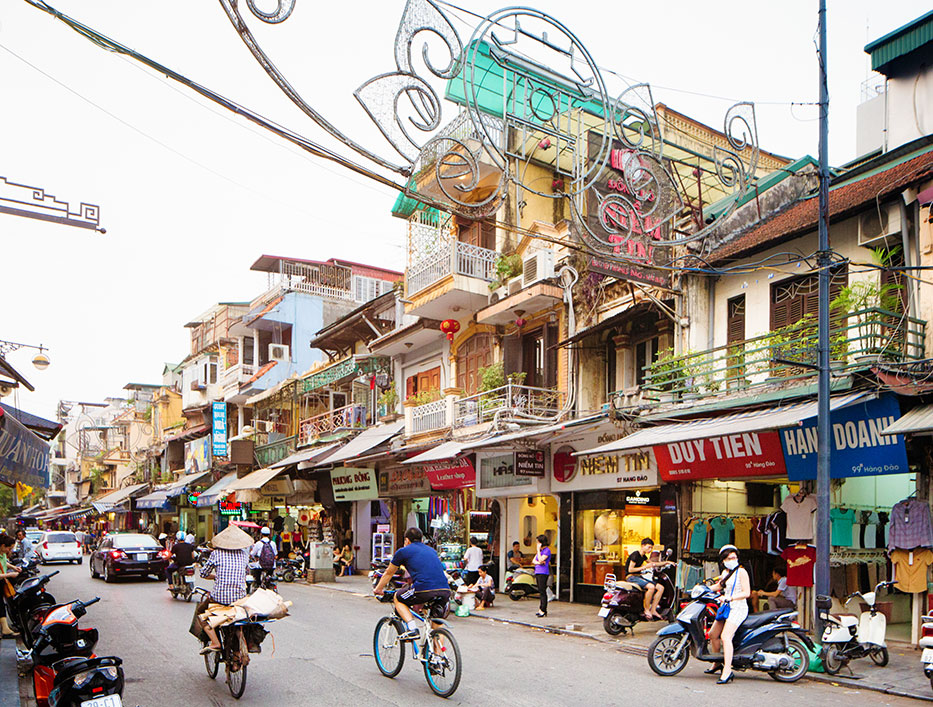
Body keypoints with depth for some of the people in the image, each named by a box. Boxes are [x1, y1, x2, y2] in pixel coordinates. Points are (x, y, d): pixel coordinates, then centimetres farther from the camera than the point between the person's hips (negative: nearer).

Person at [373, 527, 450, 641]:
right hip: (445, 590, 5)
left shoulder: (403, 551, 16)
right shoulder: (431, 550, 30)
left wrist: (378, 589, 45)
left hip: (424, 589, -5)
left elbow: (388, 573, 28)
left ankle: (412, 628, 5)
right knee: (437, 626, 23)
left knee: (397, 598, 22)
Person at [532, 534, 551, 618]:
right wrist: (538, 562, -9)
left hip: (543, 573, -8)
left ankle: (543, 610, -9)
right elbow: (534, 560, 12)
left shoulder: (547, 550, -9)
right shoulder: (540, 550, 17)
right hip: (537, 572, 8)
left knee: (542, 591, -9)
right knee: (540, 592, 11)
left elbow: (540, 560, -18)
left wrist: (538, 550, -13)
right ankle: (541, 609, 15)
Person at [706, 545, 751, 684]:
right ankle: (717, 663, 36)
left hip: (738, 607, -9)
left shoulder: (741, 572, -9)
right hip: (726, 607, 9)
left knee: (725, 636, -24)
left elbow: (746, 593, -14)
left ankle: (727, 671, -27)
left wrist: (729, 598, -22)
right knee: (713, 634, 16)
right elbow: (719, 585, 32)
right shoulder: (726, 572, 14)